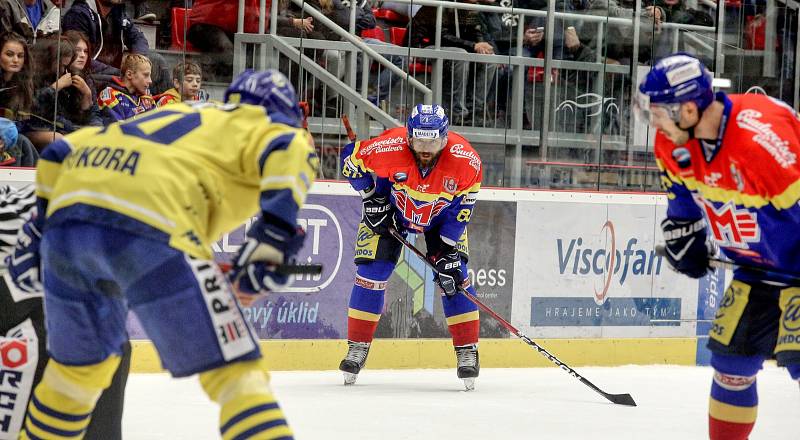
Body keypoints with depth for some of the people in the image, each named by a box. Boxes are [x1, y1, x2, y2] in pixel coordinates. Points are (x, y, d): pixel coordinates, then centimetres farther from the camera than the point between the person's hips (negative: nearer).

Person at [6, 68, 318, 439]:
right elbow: (291, 153, -6)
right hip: (147, 231, -7)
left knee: (80, 362, 29)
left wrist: (38, 230, 35)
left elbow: (62, 152, 32)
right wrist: (270, 244, -11)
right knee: (235, 369, -3)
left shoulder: (168, 117, 37)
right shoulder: (265, 128, 20)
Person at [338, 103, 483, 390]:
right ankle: (357, 348, 3)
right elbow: (351, 159, -14)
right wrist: (372, 199, -13)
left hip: (441, 217, 1)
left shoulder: (467, 162, -31)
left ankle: (467, 352, 1)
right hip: (390, 210, -1)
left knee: (454, 277, -9)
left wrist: (449, 252, -20)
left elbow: (462, 207, -18)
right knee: (371, 274, -8)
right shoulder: (388, 147, -34)